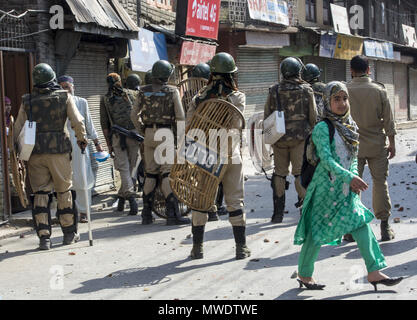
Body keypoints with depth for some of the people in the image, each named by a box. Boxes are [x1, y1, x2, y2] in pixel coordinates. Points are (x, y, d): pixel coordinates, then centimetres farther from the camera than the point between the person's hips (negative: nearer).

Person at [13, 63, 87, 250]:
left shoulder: (27, 101, 4)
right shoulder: (64, 97, -1)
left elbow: (18, 128, 5)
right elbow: (77, 122, -7)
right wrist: (81, 139, 10)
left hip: (35, 152, 1)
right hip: (59, 150, -1)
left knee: (40, 193, 5)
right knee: (64, 191, 12)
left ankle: (44, 236, -1)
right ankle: (69, 233, 20)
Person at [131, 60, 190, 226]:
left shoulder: (144, 91, 6)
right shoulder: (172, 91, -6)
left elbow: (134, 115, 8)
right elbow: (180, 117, -8)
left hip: (149, 134, 5)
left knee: (150, 173, 11)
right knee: (169, 173, -5)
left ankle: (147, 214, 14)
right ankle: (172, 214, -9)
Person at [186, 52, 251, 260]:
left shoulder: (199, 98, 1)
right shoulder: (237, 97, -4)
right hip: (230, 155, -1)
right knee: (235, 201, 7)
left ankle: (197, 247, 13)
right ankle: (241, 247, 10)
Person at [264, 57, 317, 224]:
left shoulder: (274, 90, 1)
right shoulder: (307, 90, -2)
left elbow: (267, 116, 3)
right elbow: (313, 116, 0)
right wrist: (310, 132, 14)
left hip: (279, 137, 1)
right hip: (301, 137, -1)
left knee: (279, 173, 7)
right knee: (301, 173, 4)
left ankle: (278, 213, 8)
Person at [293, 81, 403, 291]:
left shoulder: (350, 126, 11)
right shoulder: (322, 127, -12)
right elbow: (326, 158, -21)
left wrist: (354, 179, 1)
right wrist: (349, 177, -30)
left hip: (347, 189, 7)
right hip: (326, 187, -7)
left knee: (361, 224, 0)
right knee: (317, 231, 1)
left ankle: (374, 273, 2)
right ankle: (304, 275, 15)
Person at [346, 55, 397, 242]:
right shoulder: (379, 90, -3)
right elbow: (388, 119, 0)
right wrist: (392, 143, 9)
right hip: (377, 145, 1)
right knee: (380, 183, 8)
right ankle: (385, 226, 11)